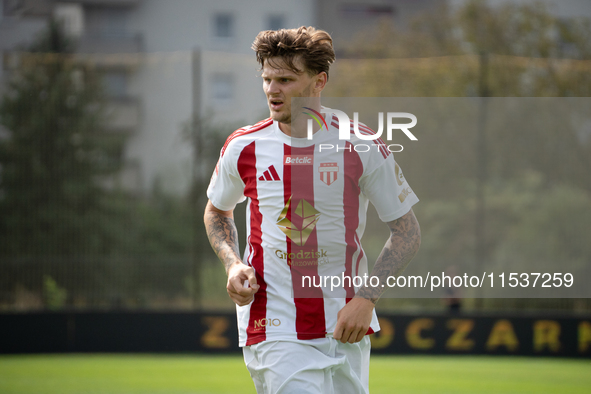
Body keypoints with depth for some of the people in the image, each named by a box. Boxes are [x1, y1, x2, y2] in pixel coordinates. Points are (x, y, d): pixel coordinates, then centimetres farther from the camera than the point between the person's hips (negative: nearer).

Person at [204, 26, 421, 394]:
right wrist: (233, 265, 0)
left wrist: (367, 298, -11)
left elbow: (408, 232, 1)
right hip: (274, 333, -1)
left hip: (346, 332, 1)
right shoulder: (243, 148, -1)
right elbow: (217, 211, 19)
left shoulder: (361, 146, -4)